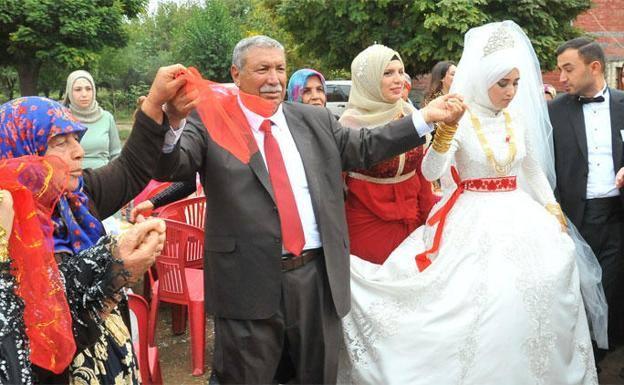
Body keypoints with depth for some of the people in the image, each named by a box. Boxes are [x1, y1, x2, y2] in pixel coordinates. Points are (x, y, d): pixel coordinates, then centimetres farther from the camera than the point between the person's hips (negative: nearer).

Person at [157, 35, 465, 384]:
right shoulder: (210, 122, -2)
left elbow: (364, 148, 13)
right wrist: (172, 121, -33)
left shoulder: (316, 120, 10)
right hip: (249, 283, -4)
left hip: (318, 277, 4)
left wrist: (426, 116, 8)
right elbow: (171, 167, -13)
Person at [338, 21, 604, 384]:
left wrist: (554, 214, 11)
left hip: (520, 220, 5)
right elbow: (431, 172, -22)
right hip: (474, 224, -4)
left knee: (523, 307, 9)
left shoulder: (520, 118, 4)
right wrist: (445, 130, -37)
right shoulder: (461, 119, -10)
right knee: (473, 305, -4)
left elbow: (534, 171, 16)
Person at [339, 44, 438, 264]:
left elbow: (421, 170, 9)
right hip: (368, 222, -4)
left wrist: (427, 213, 10)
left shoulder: (410, 114, 2)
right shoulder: (350, 123, -12)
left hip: (412, 217, 4)